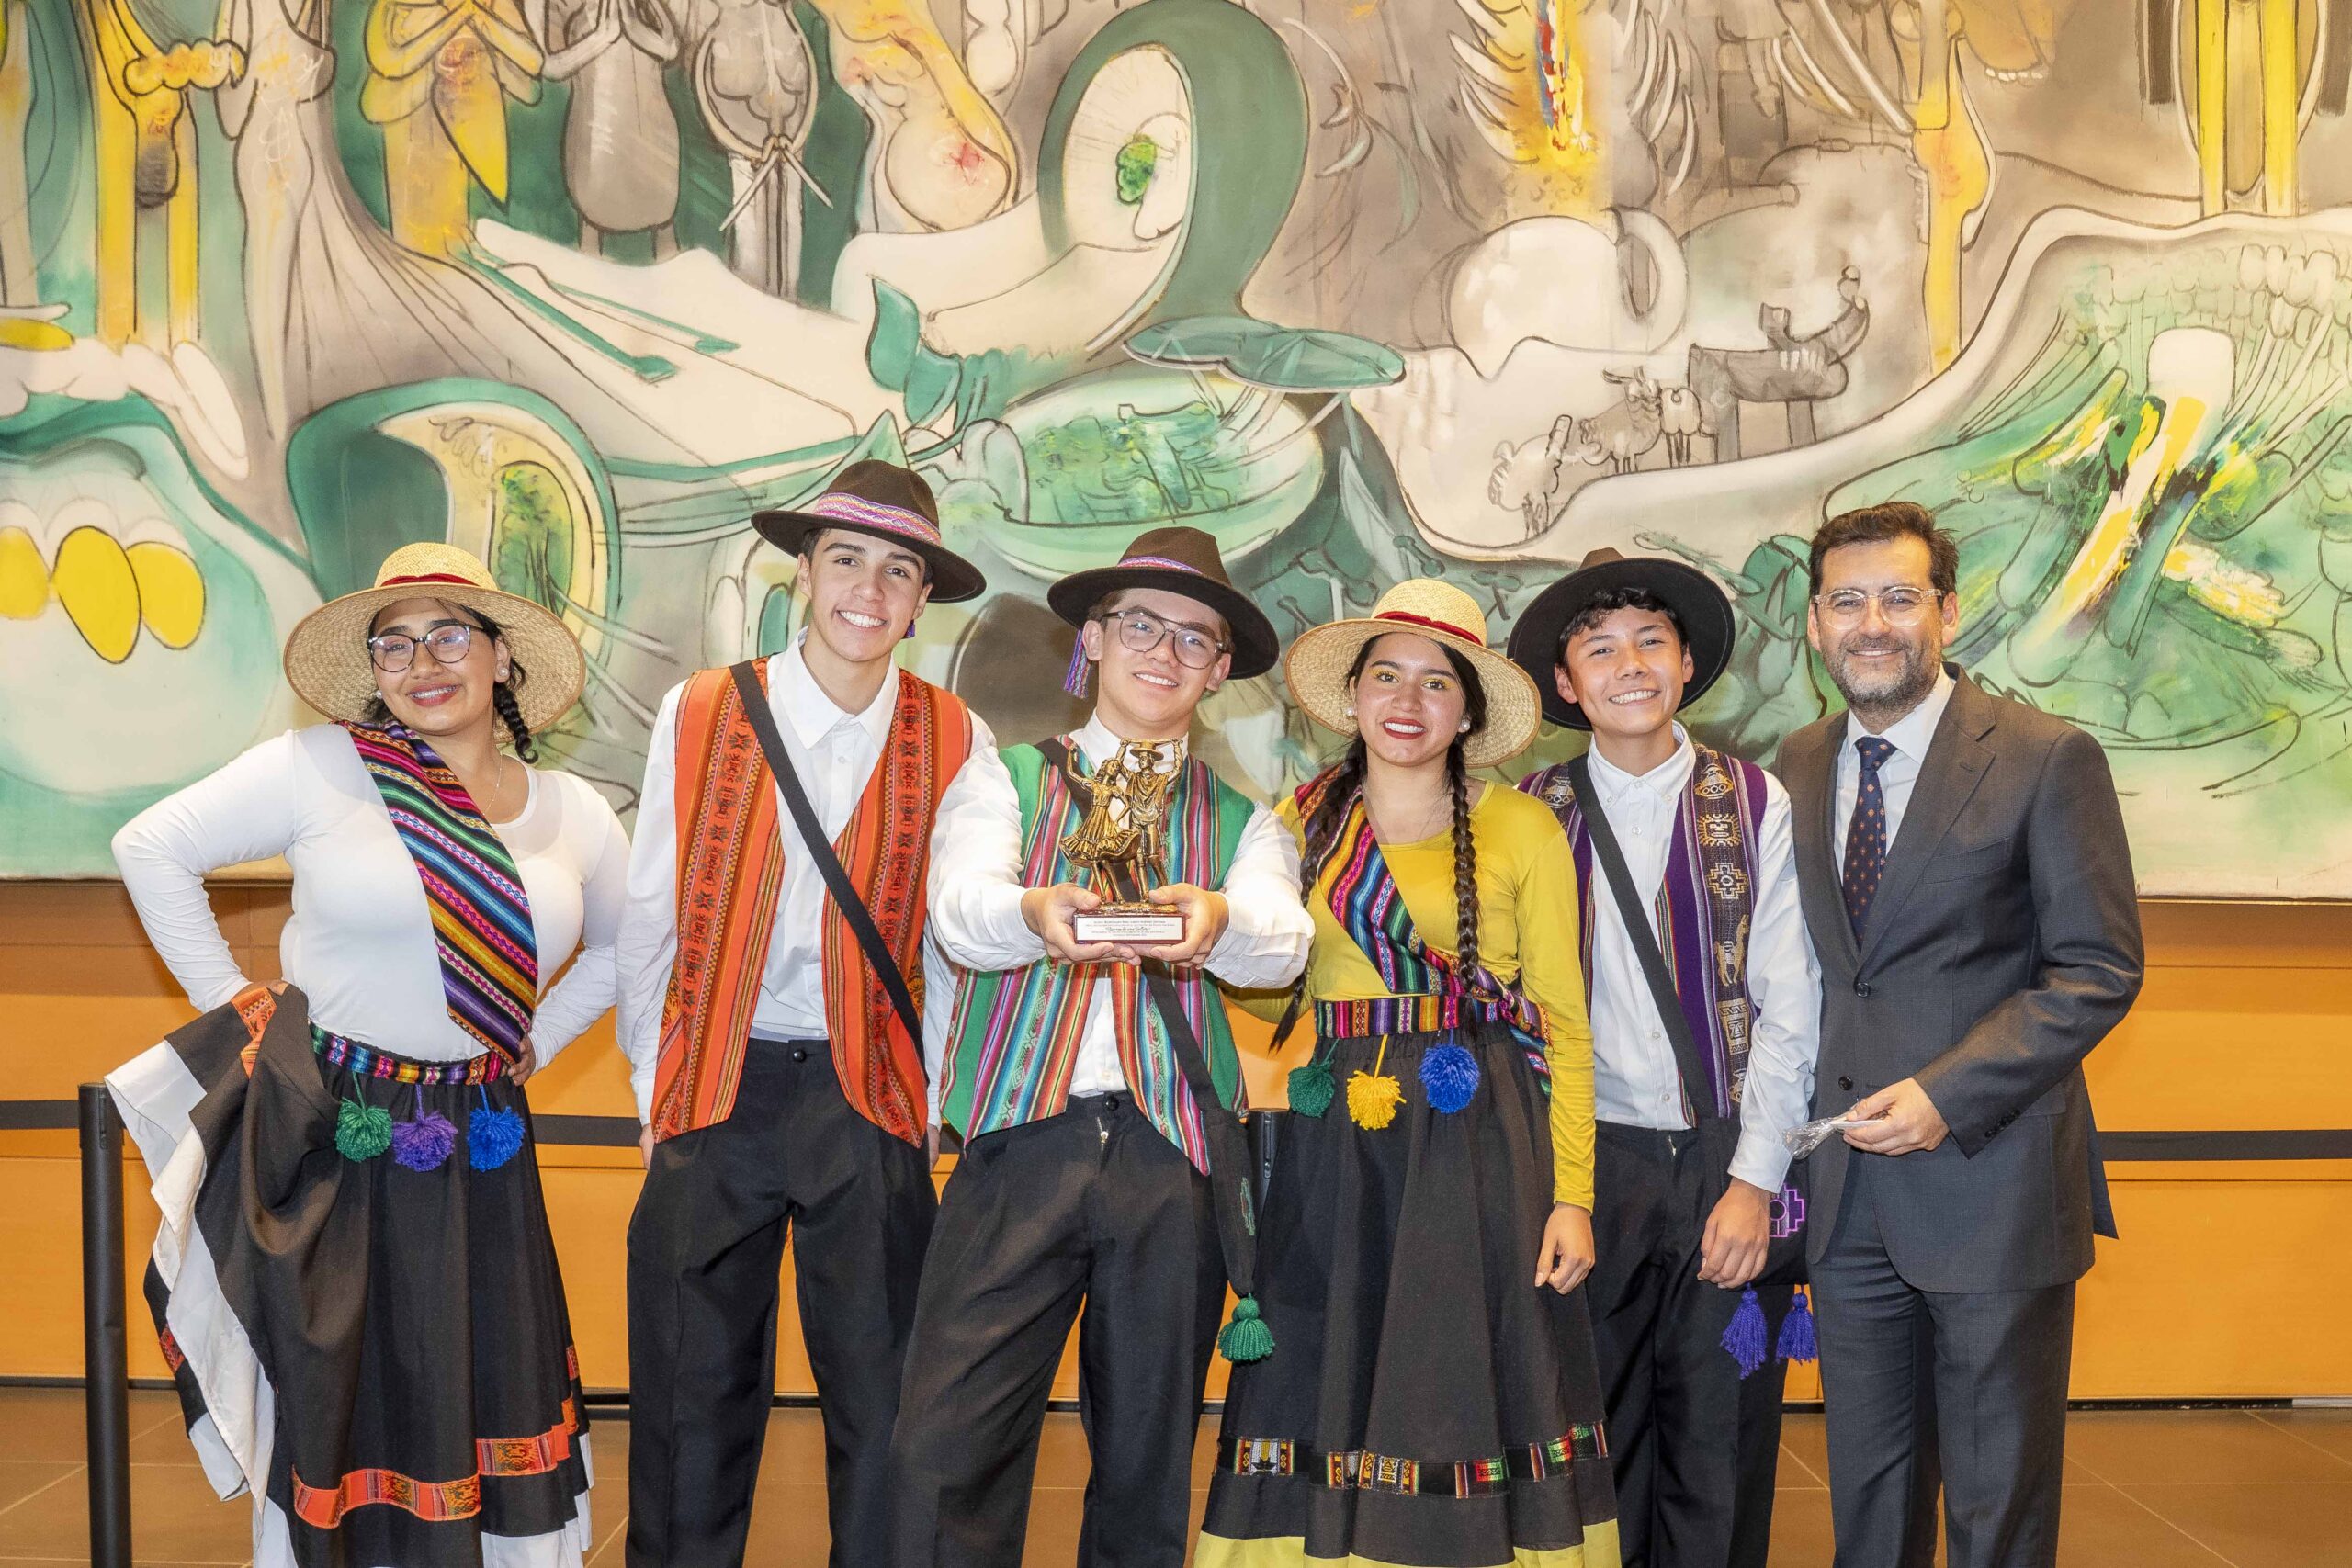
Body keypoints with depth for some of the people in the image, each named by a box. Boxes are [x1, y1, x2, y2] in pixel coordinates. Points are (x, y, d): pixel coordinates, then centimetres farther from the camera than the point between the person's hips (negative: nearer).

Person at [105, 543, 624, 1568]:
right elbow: (152, 849, -2)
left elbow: (622, 941, 20)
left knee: (492, 1397, 8)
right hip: (330, 1143, -3)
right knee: (335, 1404, 7)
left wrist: (537, 1041, 10)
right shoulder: (320, 769, -7)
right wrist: (231, 1003, -3)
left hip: (480, 1154, 3)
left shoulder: (573, 814, 4)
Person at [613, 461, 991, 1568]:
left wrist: (921, 1101, 3)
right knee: (696, 1394, 8)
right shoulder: (698, 715, 0)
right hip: (717, 1093, 0)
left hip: (867, 1101, 0)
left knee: (880, 1398, 7)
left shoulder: (955, 742, 0)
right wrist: (657, 1094, 5)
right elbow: (650, 922, 5)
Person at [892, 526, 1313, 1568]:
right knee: (944, 1453, -10)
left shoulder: (1242, 822, 16)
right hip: (1022, 1140, -1)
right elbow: (958, 910, -6)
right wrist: (1034, 911, -30)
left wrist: (1218, 919, -28)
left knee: (1147, 1470, 8)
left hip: (1176, 1157, 2)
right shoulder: (1008, 780, 13)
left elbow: (1283, 943, -5)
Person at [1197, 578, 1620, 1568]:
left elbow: (1564, 1024, 1)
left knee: (1469, 1399, 0)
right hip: (1333, 1150, 2)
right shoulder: (1301, 824, 10)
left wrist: (1573, 1195, -6)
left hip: (1481, 1146, -2)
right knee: (1324, 1400, 3)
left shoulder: (1523, 831, 3)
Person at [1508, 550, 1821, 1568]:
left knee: (1719, 1455, 5)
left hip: (1727, 1168, 0)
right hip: (1588, 1166, 1)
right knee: (1594, 1448, 7)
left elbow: (1790, 1006, -1)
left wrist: (1755, 1182, -6)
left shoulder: (1756, 806, 3)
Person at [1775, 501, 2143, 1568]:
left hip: (1990, 1187, -4)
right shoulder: (1800, 764, 8)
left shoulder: (2049, 759, -9)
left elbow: (2098, 971, -10)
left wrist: (1949, 1096, -19)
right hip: (1848, 1190, 5)